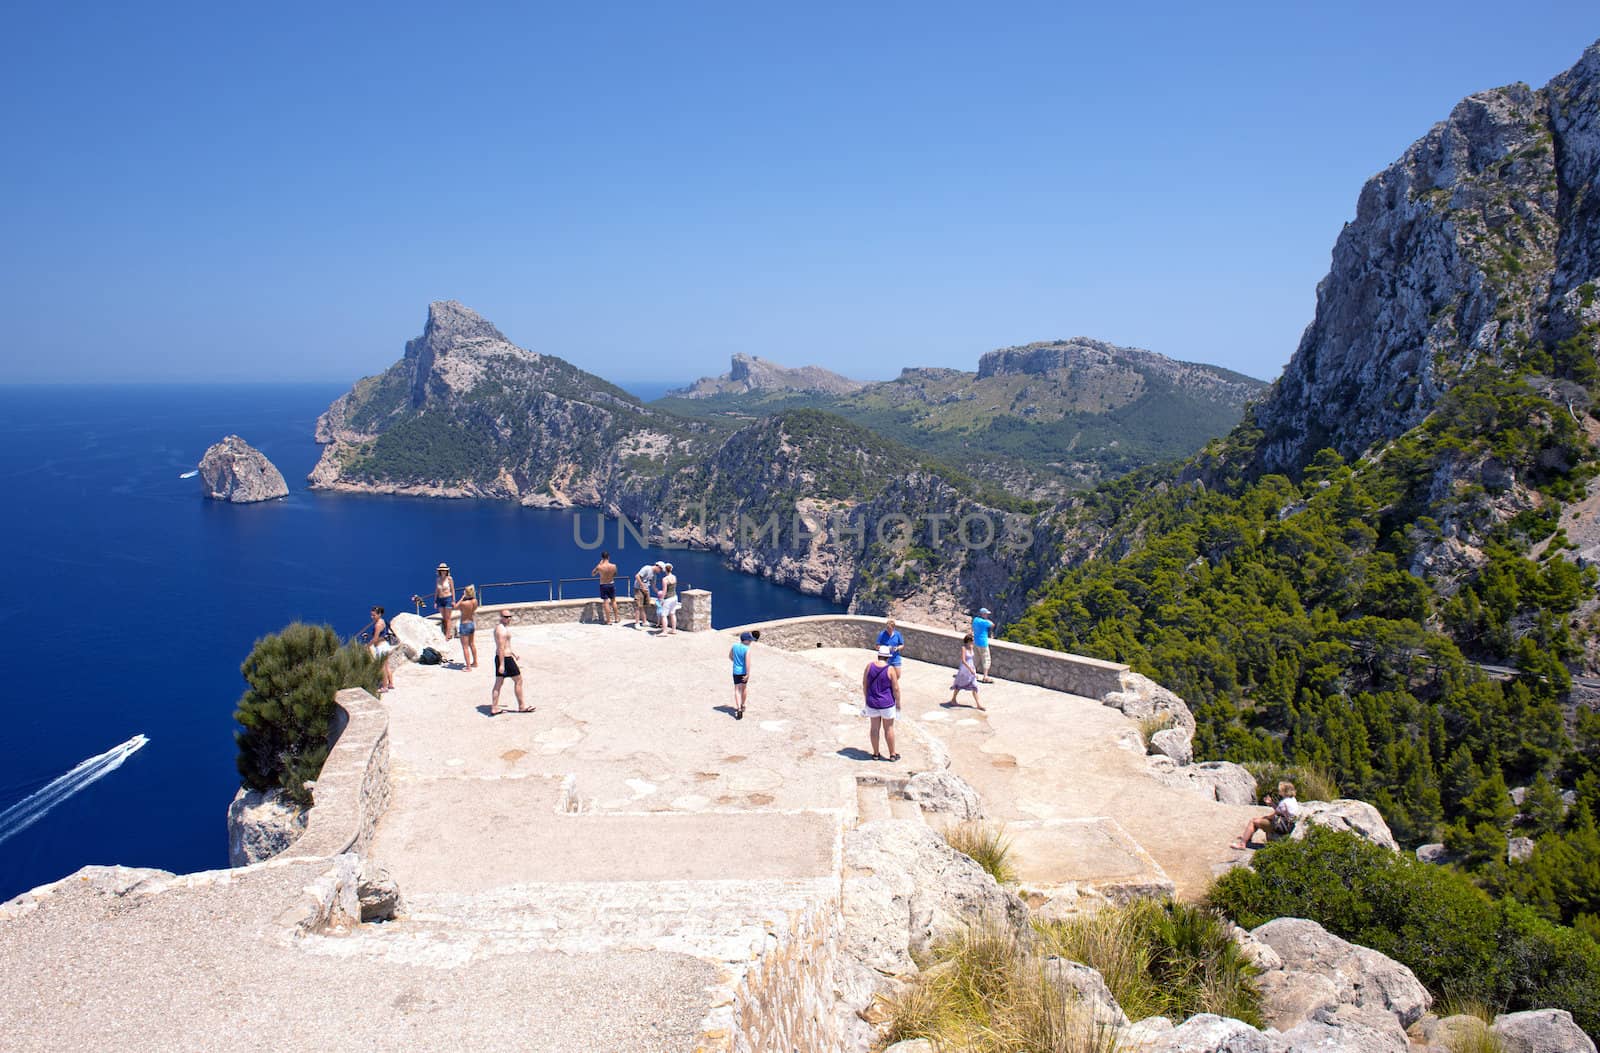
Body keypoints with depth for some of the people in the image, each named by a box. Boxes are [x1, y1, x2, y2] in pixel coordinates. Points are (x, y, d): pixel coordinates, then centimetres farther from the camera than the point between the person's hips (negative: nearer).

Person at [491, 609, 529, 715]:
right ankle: (521, 707, 9)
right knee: (518, 680, 2)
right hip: (505, 659, -10)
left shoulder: (498, 627, 14)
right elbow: (501, 648, -24)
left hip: (499, 658, 10)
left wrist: (512, 652, 33)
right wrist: (502, 664, -26)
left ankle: (494, 708, 11)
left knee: (498, 683, 10)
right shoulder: (502, 630, -20)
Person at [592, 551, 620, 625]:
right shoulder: (613, 566, -13)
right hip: (612, 584, 2)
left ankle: (609, 621, 5)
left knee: (606, 602, 3)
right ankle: (616, 618, 27)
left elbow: (593, 573, 1)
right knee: (613, 601, 18)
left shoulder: (599, 567, -19)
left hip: (603, 585, -2)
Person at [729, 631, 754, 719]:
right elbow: (747, 662, -22)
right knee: (744, 688, 20)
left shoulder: (734, 646, -1)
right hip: (744, 672, -3)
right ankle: (742, 706, 35)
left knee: (737, 690, 3)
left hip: (736, 671, 3)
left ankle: (738, 708, -9)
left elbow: (730, 657, 13)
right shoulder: (747, 649, -18)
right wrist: (748, 674, -20)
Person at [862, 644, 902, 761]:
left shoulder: (870, 666, -6)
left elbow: (864, 684, 1)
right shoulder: (890, 669, -16)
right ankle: (892, 754, 19)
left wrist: (866, 699, 12)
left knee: (875, 728, 13)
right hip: (887, 703, -3)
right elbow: (896, 688, -13)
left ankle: (876, 754, 22)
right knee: (889, 728, 10)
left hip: (872, 703, 3)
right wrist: (898, 703, -1)